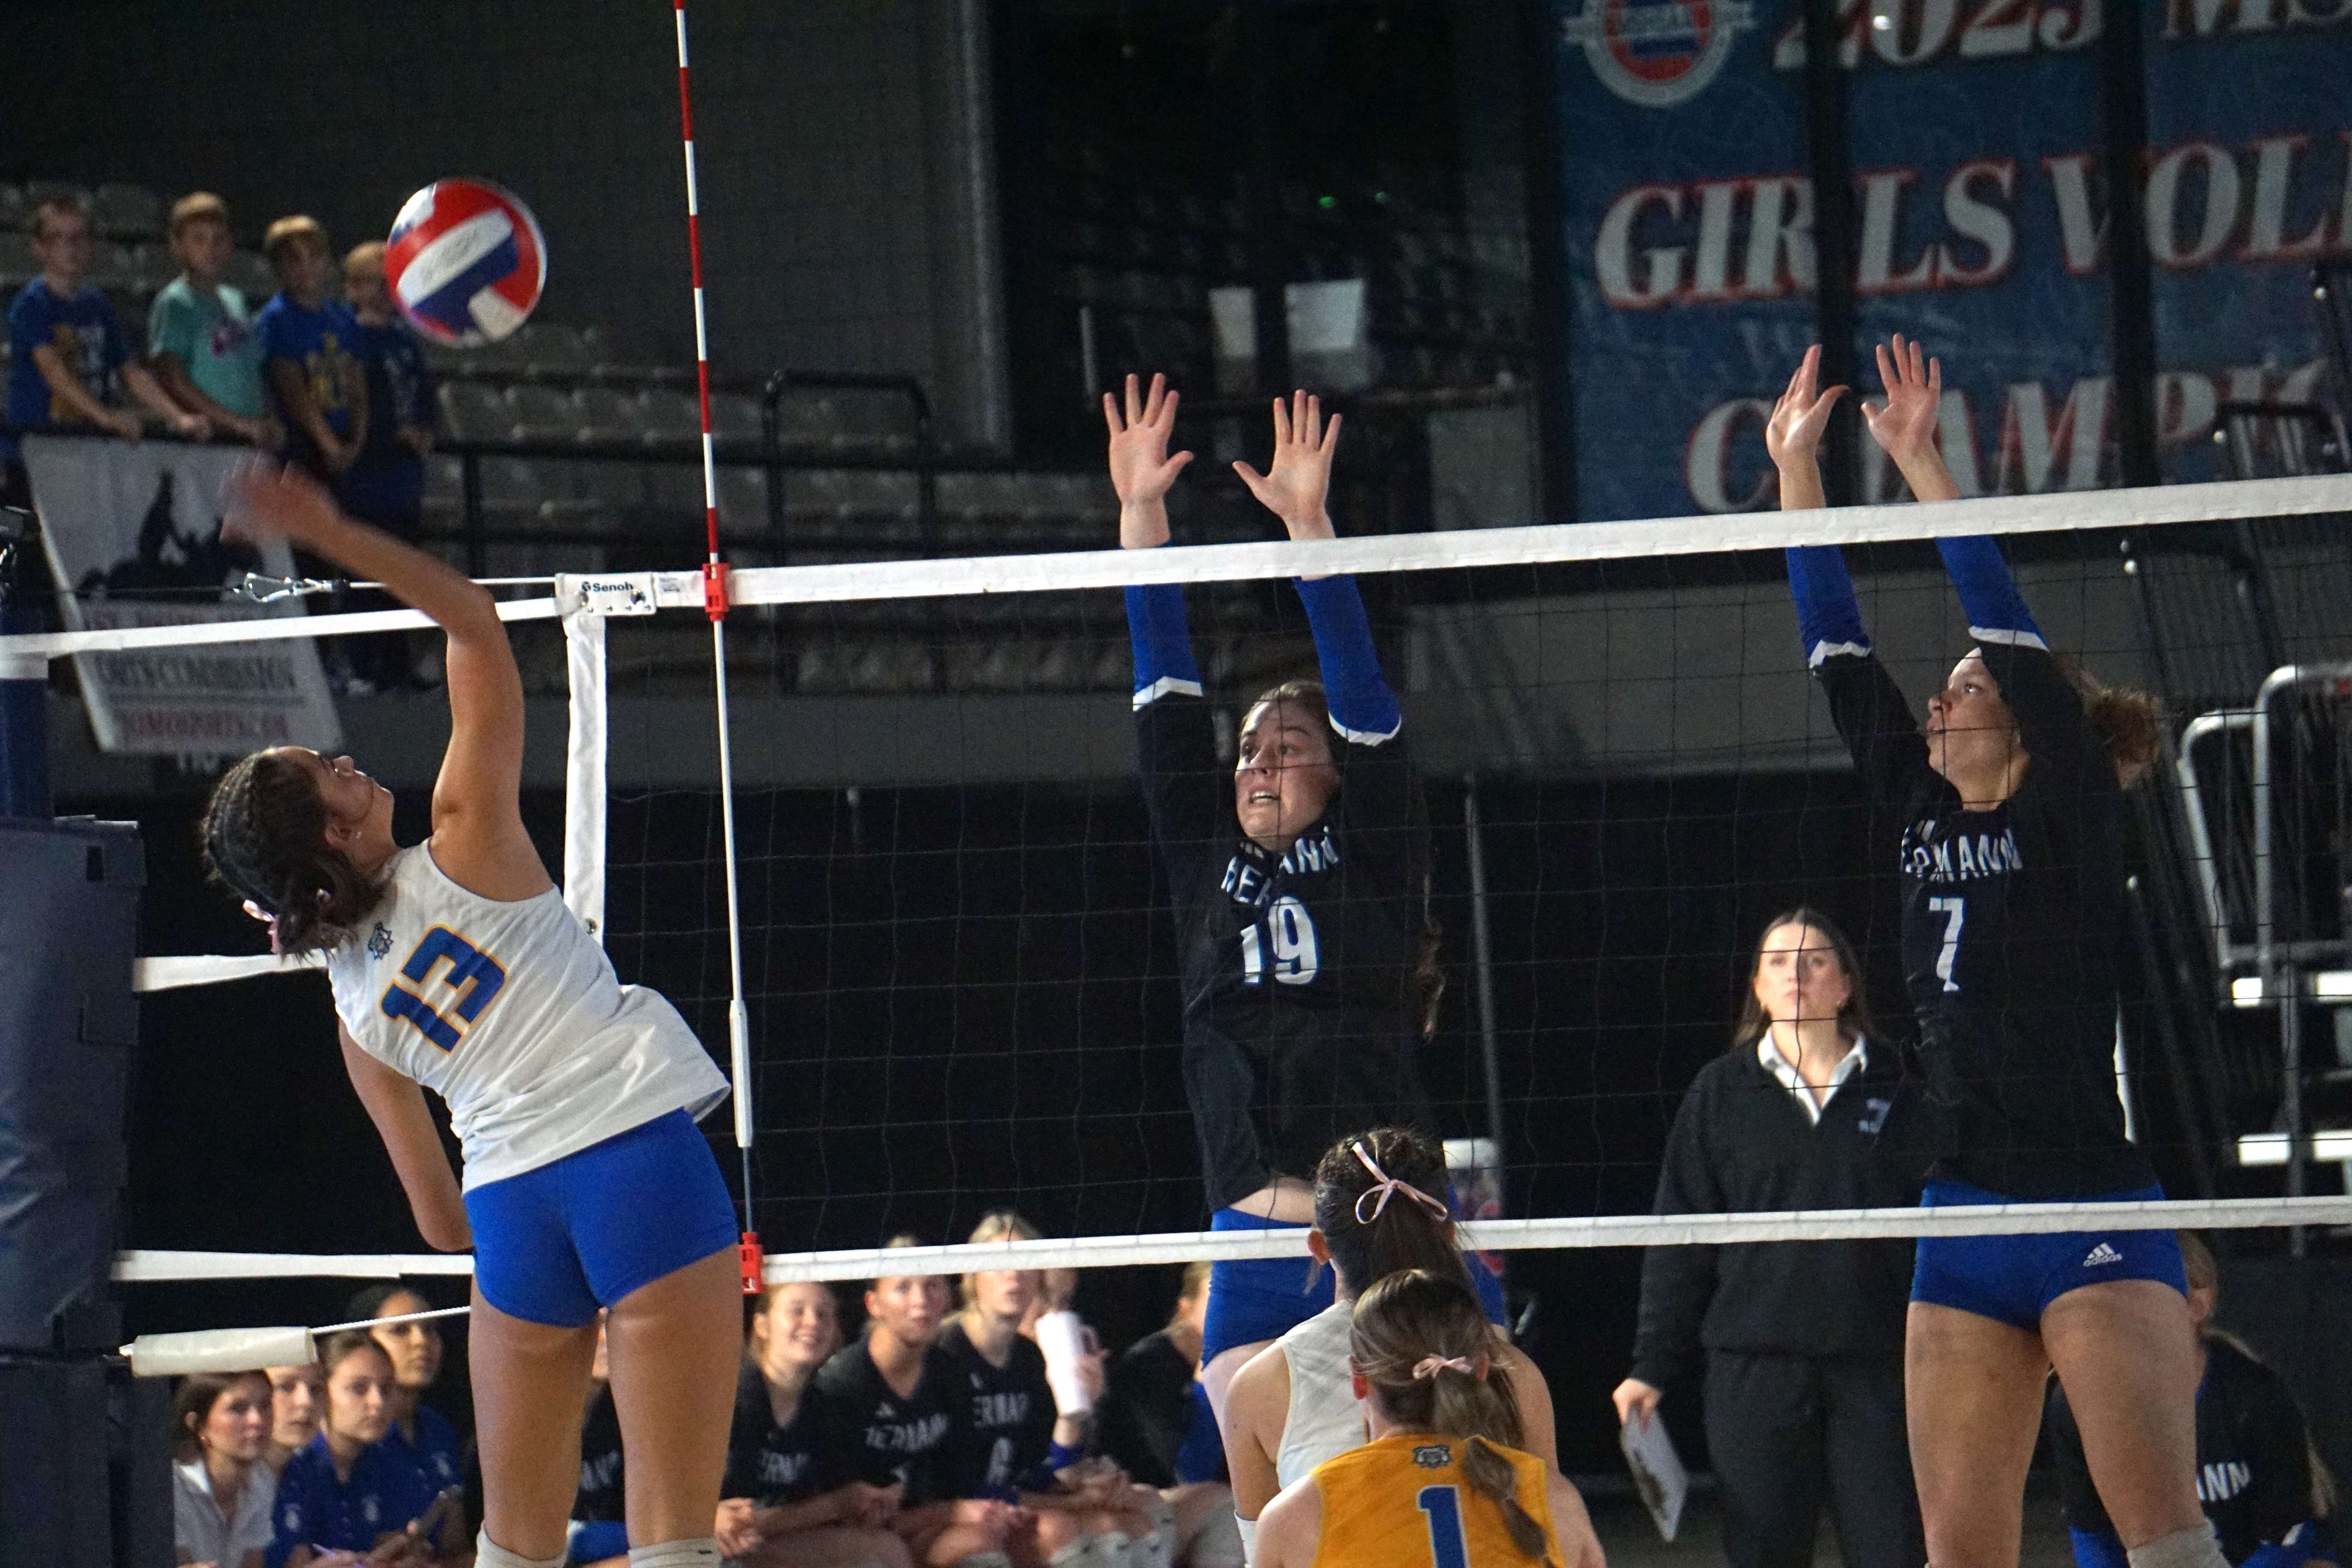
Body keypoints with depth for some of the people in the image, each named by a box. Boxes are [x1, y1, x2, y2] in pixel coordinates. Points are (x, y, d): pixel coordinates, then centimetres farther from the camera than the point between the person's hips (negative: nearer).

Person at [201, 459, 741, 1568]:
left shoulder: (351, 1002, 12)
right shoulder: (464, 851, 0)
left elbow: (436, 1213, 15)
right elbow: (475, 626, 4)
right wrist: (330, 536, 3)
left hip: (510, 1204, 5)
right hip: (636, 1143, -5)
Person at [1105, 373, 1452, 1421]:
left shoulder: (1371, 855, 8)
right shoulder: (1207, 866, 16)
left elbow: (1361, 690, -1)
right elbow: (1167, 699, 15)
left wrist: (1308, 524, -8)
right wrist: (1141, 516, 12)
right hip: (1254, 1248, 3)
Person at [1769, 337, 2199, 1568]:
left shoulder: (2073, 822, -3)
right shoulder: (1924, 819, 13)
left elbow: (2011, 632, -12)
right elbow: (1839, 657, 16)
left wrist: (1924, 469, -11)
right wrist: (1796, 469, 15)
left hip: (2096, 1219, -6)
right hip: (1965, 1225, 7)